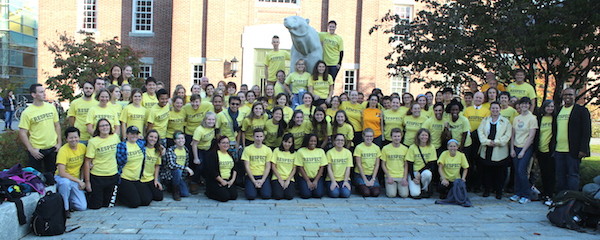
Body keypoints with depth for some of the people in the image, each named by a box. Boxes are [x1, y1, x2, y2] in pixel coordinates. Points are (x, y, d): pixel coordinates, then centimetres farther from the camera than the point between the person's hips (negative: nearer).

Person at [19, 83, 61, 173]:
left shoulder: (51, 107, 2)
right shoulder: (27, 112, -10)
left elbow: (57, 125, 10)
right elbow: (22, 133, -9)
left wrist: (59, 143, 6)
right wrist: (31, 150, -13)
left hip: (52, 148, 3)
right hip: (36, 150, -3)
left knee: (52, 173, 15)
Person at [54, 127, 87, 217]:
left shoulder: (83, 147, -4)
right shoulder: (63, 150, -20)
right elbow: (61, 173, -26)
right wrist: (78, 181, -24)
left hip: (76, 180, 4)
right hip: (62, 178, -4)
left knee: (82, 207, -11)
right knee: (66, 182, -42)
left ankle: (67, 199, 20)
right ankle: (65, 208, -20)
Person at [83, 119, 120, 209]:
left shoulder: (115, 137, 0)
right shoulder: (93, 141, -12)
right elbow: (87, 162, -11)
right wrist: (87, 182, -12)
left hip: (113, 175, 4)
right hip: (97, 177, -4)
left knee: (107, 204, 13)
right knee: (95, 206, 5)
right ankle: (87, 195, 34)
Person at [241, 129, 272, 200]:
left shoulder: (268, 150, 4)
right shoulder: (247, 149, -1)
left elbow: (268, 167, 2)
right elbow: (247, 167, -4)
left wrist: (262, 180, -11)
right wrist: (254, 181, -12)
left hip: (263, 176, 1)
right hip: (251, 176, -1)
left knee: (266, 195, -21)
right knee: (251, 196, -23)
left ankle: (261, 188, 12)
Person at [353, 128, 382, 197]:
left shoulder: (376, 148, 4)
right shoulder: (359, 147, -7)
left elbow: (377, 165, 4)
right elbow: (359, 165, -8)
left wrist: (373, 179, -6)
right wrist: (365, 180, -11)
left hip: (372, 175, 3)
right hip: (360, 175, -3)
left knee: (376, 193, -20)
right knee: (366, 193, -23)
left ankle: (370, 186, 12)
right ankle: (359, 187, 10)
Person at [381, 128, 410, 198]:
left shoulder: (405, 149, 5)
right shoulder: (385, 148, -1)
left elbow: (406, 165, 8)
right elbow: (383, 164, 3)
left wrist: (405, 178, -4)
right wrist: (388, 176, -7)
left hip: (402, 176, 2)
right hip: (390, 176, -1)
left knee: (404, 194, -16)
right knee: (391, 194, -20)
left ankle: (400, 187, 16)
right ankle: (391, 187, 13)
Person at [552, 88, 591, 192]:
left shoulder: (582, 110, -1)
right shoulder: (558, 110, 16)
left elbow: (587, 131, -6)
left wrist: (583, 149, -13)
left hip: (573, 151, -5)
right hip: (558, 150, 6)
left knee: (573, 175, -2)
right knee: (560, 176, 9)